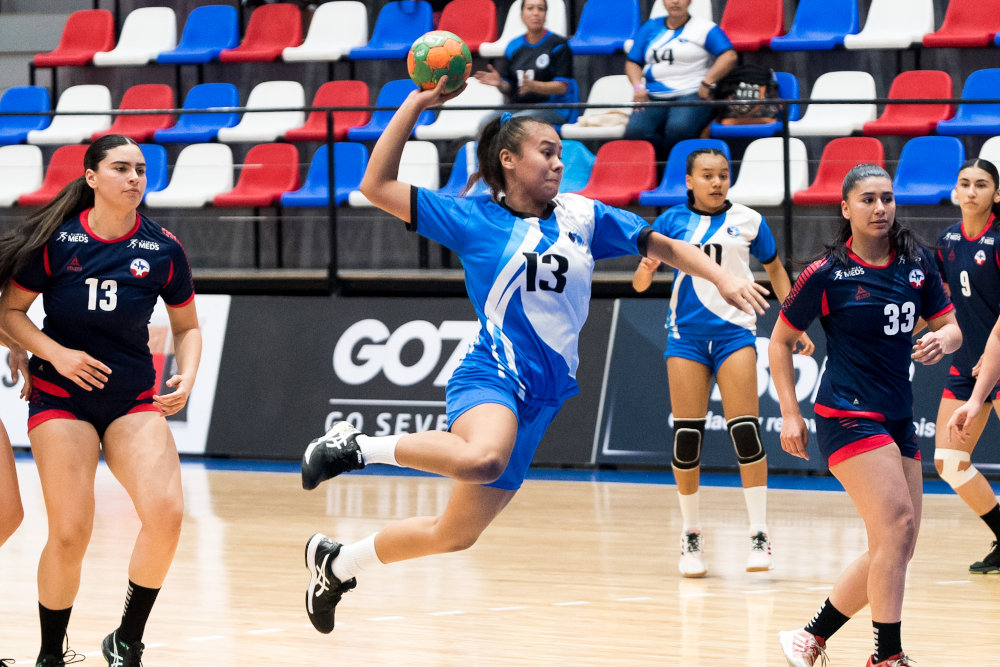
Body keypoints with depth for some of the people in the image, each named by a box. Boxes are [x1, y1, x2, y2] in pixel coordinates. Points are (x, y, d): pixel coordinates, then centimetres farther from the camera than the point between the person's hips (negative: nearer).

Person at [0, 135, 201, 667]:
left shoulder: (163, 248, 0)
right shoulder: (56, 239, -5)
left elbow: (187, 326, 13)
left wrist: (186, 376, -6)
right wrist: (56, 354, -14)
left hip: (134, 399, 2)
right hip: (61, 398, -2)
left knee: (166, 514, -19)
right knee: (70, 535, -10)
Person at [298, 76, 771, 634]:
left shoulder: (583, 216, 9)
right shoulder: (473, 220, -1)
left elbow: (663, 246, 15)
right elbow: (379, 186, -5)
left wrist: (722, 278, 0)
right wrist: (417, 104, -8)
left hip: (544, 398, 5)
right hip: (491, 376, -5)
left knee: (456, 533, 11)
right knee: (482, 459, -42)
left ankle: (338, 564, 31)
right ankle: (358, 446, -21)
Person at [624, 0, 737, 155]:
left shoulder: (704, 28, 7)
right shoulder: (651, 28, 20)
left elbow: (729, 56, -4)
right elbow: (632, 62, 22)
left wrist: (707, 83, -12)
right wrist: (638, 87, 3)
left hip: (692, 94, -4)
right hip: (654, 97, 4)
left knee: (678, 128, -37)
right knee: (635, 130, -28)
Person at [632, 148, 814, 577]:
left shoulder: (748, 221, 6)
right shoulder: (673, 221, 6)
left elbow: (775, 271, 18)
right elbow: (639, 283, 4)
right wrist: (646, 268, -19)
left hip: (734, 332, -1)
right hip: (687, 333, 1)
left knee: (745, 431, -11)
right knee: (686, 437, -3)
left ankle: (759, 535, -6)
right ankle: (691, 537, 10)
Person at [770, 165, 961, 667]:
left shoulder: (916, 263, 6)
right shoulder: (826, 273, -7)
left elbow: (951, 327, 13)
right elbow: (780, 341, 3)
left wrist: (943, 340, -12)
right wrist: (790, 413, -3)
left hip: (898, 419, 7)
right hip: (847, 415, -7)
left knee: (893, 548, 7)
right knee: (897, 524, -20)